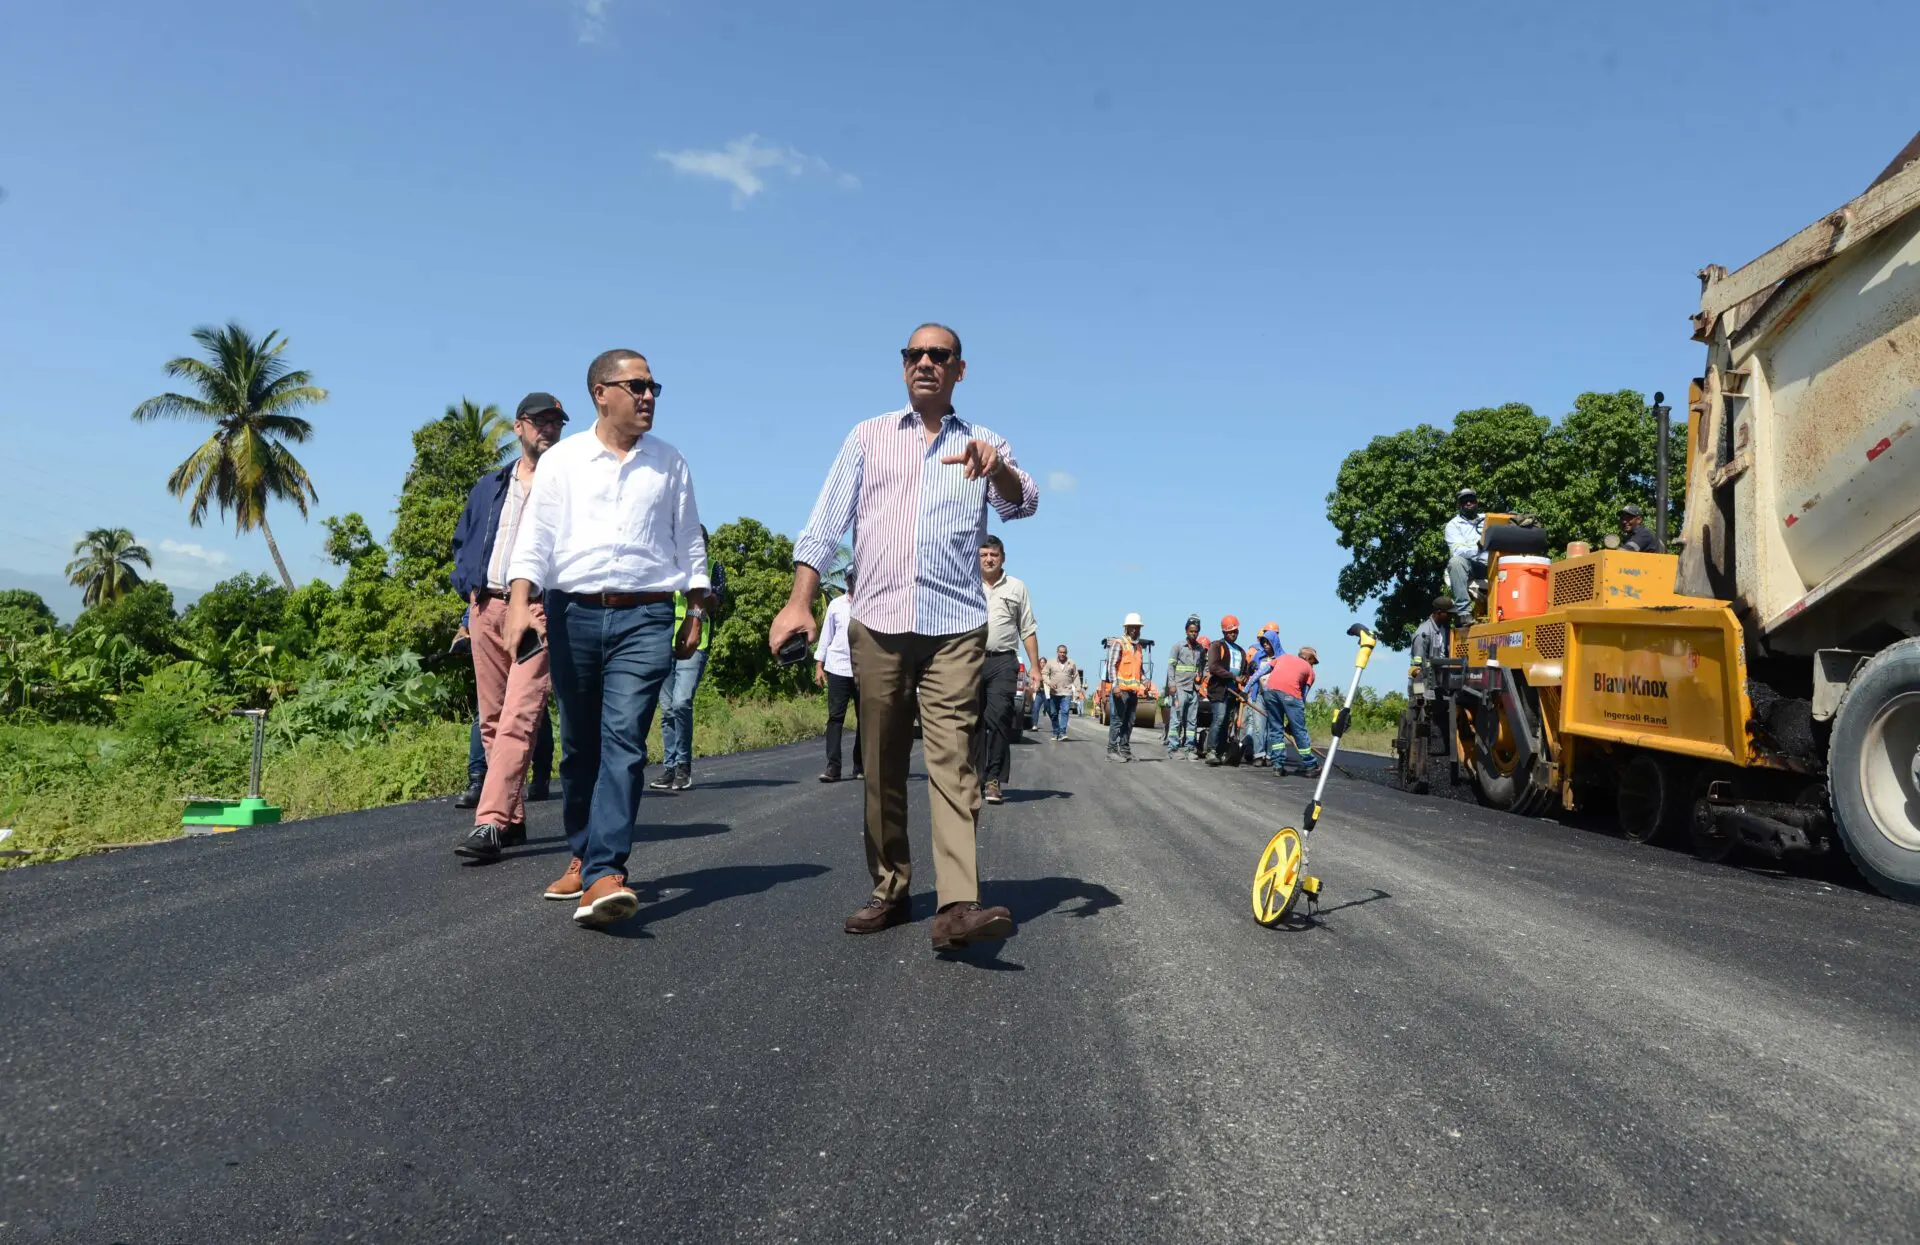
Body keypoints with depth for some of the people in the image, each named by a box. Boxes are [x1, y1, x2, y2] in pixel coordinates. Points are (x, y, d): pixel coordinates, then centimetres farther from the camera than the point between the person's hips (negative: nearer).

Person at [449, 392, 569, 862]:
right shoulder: (489, 486, 20)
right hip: (486, 610, 6)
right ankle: (513, 818, 18)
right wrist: (469, 587, 11)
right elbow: (462, 541, 27)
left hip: (538, 612, -6)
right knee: (492, 720, 8)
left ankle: (491, 824, -20)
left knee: (518, 719, -16)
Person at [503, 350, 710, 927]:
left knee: (624, 739, -14)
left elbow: (690, 542, 16)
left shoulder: (669, 462, 12)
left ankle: (604, 873, -20)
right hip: (573, 615, 1)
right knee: (579, 744, 9)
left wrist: (696, 609, 9)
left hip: (645, 619, -1)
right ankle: (582, 856, 25)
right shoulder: (561, 460, 8)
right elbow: (535, 538, 2)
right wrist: (520, 601, -13)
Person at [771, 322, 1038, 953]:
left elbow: (1023, 503, -5)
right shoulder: (868, 436, 14)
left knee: (952, 758, -12)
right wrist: (800, 600, -6)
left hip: (954, 627, -1)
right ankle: (889, 891, 15)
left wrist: (997, 468, -27)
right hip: (878, 623, 2)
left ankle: (958, 905, -20)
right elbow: (826, 522, 7)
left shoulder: (984, 444, 13)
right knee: (882, 766, 5)